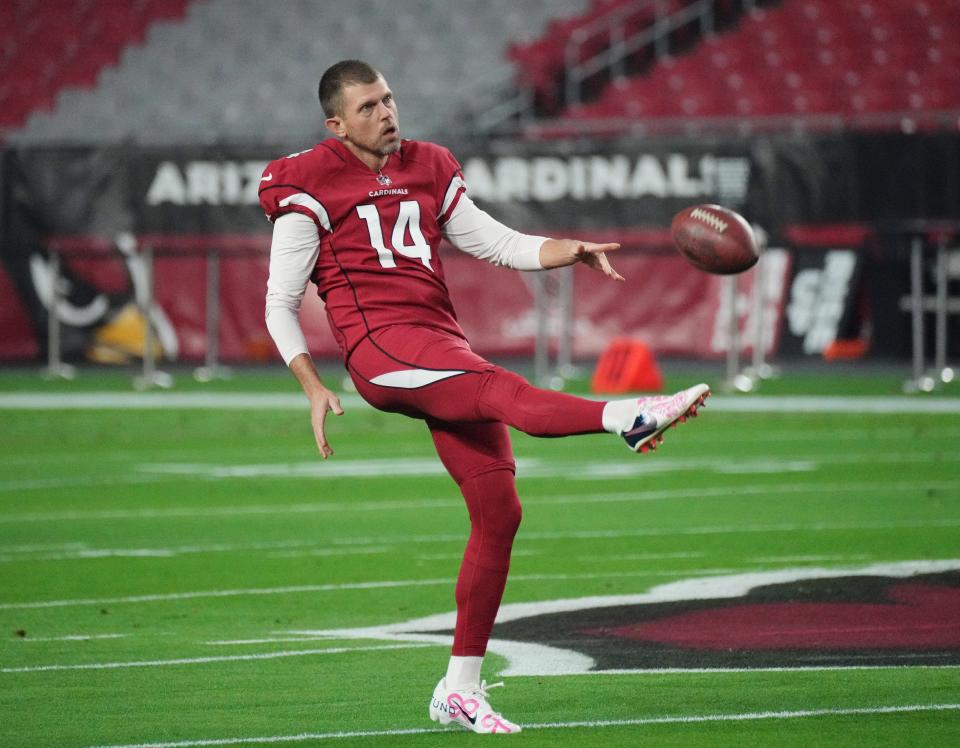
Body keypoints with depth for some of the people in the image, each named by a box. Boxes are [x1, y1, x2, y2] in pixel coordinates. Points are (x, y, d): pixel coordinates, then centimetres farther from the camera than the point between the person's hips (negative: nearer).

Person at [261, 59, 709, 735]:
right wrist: (314, 387, -8)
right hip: (381, 347, -6)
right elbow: (281, 303, 2)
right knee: (506, 392, -33)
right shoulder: (312, 188, 2)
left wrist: (568, 250, 1)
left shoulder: (428, 171, 20)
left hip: (444, 346, 7)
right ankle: (627, 416, -61)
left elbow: (496, 243, 20)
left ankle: (461, 690, 8)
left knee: (499, 510, 1)